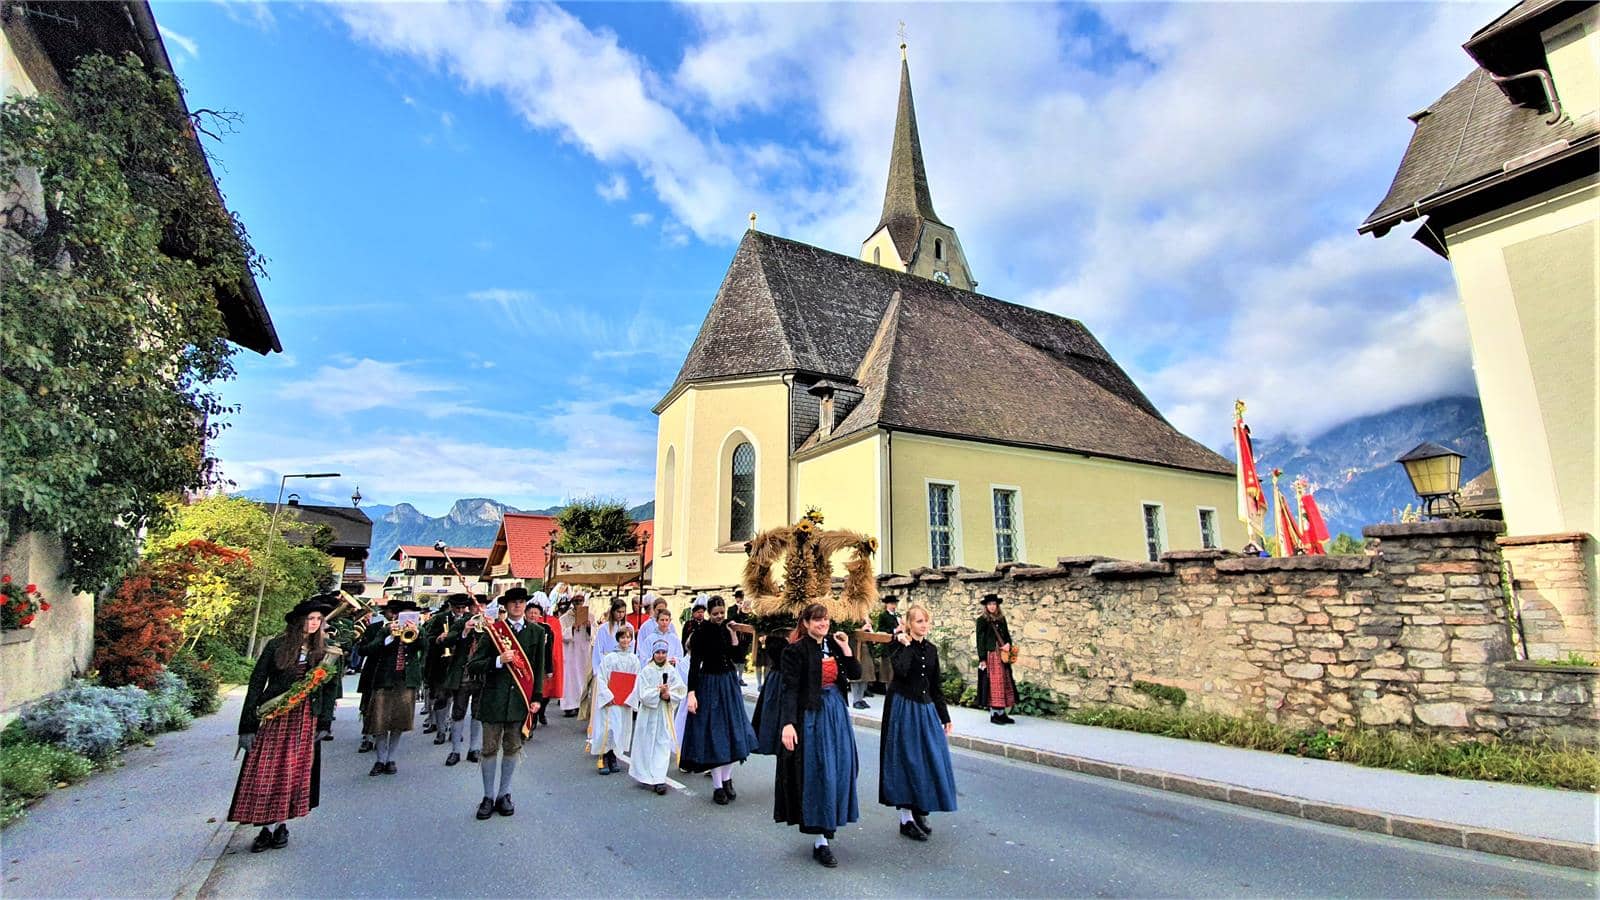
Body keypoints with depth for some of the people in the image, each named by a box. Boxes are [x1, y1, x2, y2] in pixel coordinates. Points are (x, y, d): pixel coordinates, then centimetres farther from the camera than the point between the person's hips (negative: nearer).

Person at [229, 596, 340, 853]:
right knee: (265, 772, 0)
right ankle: (268, 827, 11)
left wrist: (324, 723, 1)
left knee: (294, 773, 7)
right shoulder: (276, 646, -5)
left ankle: (282, 825, 20)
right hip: (273, 716, -1)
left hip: (305, 720, 2)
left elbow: (330, 686, 5)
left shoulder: (324, 650, 2)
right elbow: (256, 682, -4)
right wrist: (248, 725, -7)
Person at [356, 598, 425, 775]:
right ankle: (381, 760, 18)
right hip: (385, 680, -1)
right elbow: (368, 649, -9)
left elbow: (424, 647, -10)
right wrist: (390, 637, -21)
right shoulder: (385, 631, 3)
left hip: (407, 681, 1)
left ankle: (391, 759, 21)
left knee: (398, 724, 6)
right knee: (380, 721, 0)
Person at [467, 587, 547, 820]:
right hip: (494, 698, -1)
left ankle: (504, 795, 27)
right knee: (490, 749, 7)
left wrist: (536, 698, 1)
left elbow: (539, 668, 6)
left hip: (520, 698, 2)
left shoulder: (536, 632, 4)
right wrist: (499, 661, -20)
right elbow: (472, 666, -5)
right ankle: (488, 796, 23)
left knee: (512, 749, 11)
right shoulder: (494, 630, -3)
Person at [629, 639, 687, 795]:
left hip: (665, 714, 1)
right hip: (648, 713, -1)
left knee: (663, 746, -3)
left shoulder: (671, 671, -1)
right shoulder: (646, 671, -5)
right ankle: (646, 775, 26)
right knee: (647, 745, 8)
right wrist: (659, 691, -21)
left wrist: (669, 696, -19)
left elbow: (680, 692, -2)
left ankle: (658, 779, -1)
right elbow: (644, 695, -10)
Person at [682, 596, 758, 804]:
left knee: (732, 732, 10)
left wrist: (733, 635, -11)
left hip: (730, 685, 5)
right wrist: (691, 693, -20)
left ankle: (727, 778, 25)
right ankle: (718, 786, 11)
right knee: (713, 734, 1)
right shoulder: (701, 632, -11)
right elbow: (694, 664, -13)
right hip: (709, 685, -5)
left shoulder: (729, 628, 2)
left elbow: (739, 659, -1)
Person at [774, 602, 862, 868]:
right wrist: (788, 723, -22)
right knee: (817, 773, -2)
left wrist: (845, 648, -7)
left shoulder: (833, 645, 6)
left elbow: (856, 673, 3)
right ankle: (821, 841, 8)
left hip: (837, 712, 6)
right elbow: (790, 689, -15)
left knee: (838, 769, 12)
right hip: (811, 715, -6)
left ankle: (828, 823, 33)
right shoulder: (796, 650, -11)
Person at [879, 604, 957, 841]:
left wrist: (945, 717, 13)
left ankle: (919, 812, 25)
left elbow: (936, 686, 14)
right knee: (907, 761, 0)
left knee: (930, 760, 8)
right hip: (903, 708, -6)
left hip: (926, 709, 6)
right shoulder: (898, 645, -8)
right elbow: (900, 670, -29)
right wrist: (905, 644, -20)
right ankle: (906, 818, 11)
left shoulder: (931, 649, 9)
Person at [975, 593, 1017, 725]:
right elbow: (980, 640, -7)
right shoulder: (982, 620, -4)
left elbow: (1007, 635, 14)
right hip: (990, 656, -6)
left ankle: (1002, 713, 15)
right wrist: (982, 659, -11)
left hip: (1002, 656, 6)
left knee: (1004, 683, 8)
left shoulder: (1002, 619, 12)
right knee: (993, 683, -4)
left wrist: (1008, 645, -9)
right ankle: (994, 714, 3)